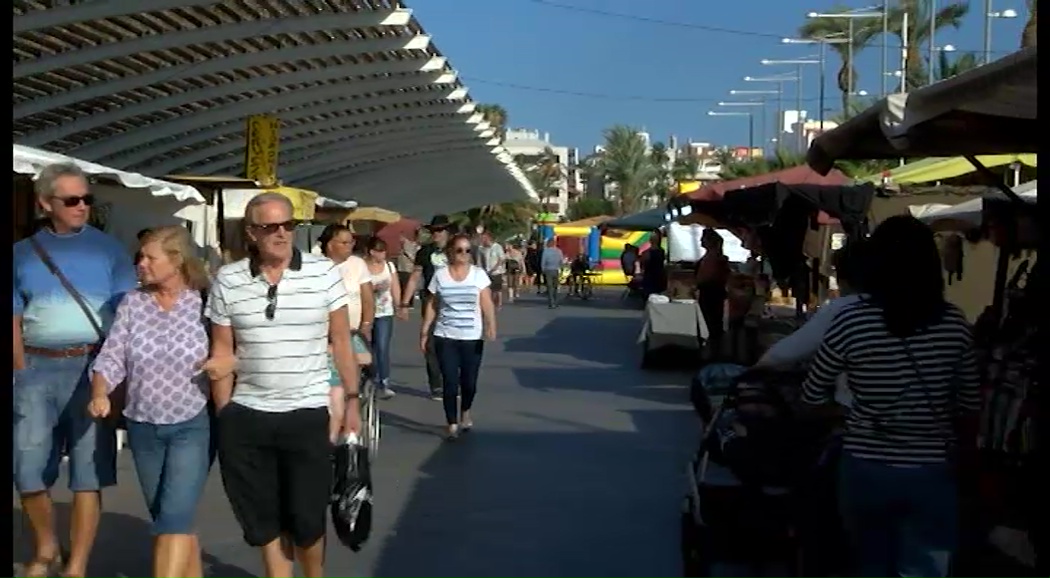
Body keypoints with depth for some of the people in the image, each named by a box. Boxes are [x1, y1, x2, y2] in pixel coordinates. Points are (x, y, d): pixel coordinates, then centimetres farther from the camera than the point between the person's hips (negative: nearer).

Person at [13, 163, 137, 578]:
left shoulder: (108, 249, 4)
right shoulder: (22, 253, 9)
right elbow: (15, 321, 10)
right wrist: (22, 374, 0)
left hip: (92, 367, -2)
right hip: (38, 368, 2)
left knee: (88, 473, 0)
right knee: (28, 471, 5)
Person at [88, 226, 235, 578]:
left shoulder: (205, 303, -8)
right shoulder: (132, 304, 1)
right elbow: (111, 358, -1)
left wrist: (231, 362, -23)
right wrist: (99, 394, -18)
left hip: (192, 427, -4)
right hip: (143, 429, 4)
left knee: (174, 519, -12)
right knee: (168, 520, 13)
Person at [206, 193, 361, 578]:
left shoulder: (325, 273, -4)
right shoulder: (227, 281, 0)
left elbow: (341, 341, 2)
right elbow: (222, 352, 5)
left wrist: (352, 401, 1)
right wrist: (222, 417, 4)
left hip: (308, 414, -1)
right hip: (246, 417, 2)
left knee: (307, 519, 4)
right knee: (263, 519, 12)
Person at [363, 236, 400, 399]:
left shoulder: (389, 266, 4)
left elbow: (395, 288, 6)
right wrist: (374, 288, -20)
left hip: (385, 314, 1)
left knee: (382, 348, -9)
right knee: (369, 349, 11)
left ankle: (384, 385, -11)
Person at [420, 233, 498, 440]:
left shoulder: (479, 274, -2)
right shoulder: (440, 275, 0)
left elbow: (487, 304, -6)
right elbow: (432, 305, 6)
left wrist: (491, 326, -21)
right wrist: (425, 332, 4)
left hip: (472, 338, 0)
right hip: (445, 337, 0)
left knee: (469, 382, 7)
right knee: (450, 382, -3)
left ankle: (465, 413, 36)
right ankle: (452, 424, 9)